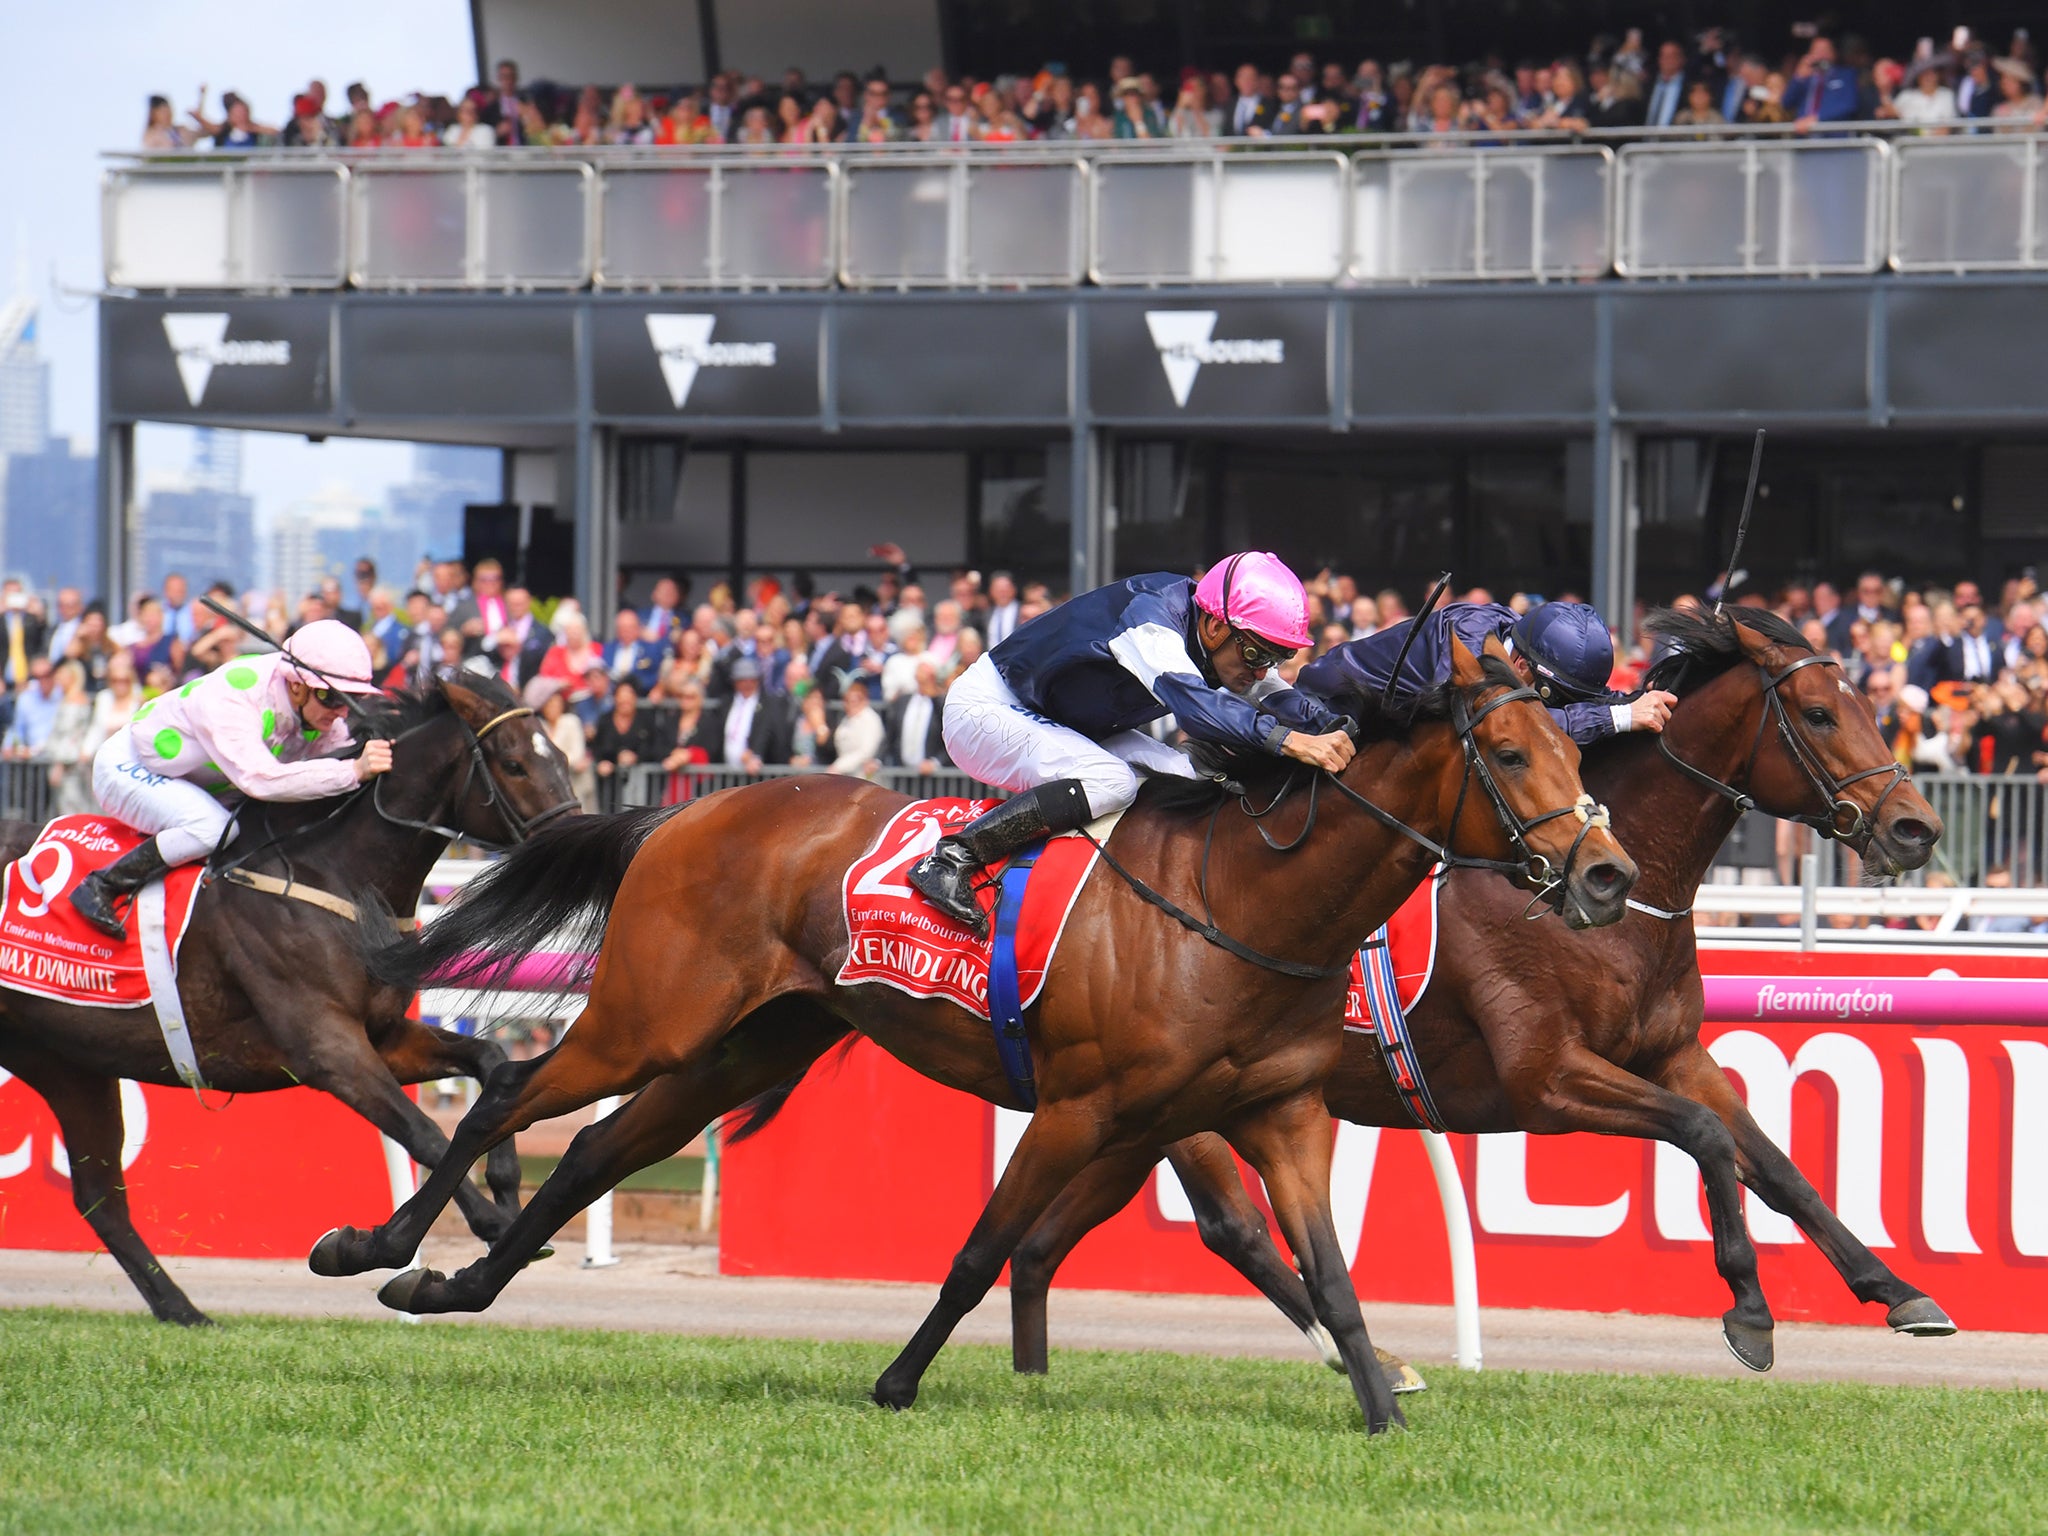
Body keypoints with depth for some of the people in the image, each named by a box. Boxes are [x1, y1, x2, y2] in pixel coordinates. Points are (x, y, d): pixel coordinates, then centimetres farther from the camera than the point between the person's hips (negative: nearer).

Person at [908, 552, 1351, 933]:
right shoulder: (1149, 621, -33)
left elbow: (1279, 700, -6)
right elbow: (1192, 703, -48)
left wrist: (1337, 729, -28)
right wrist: (1288, 740, -59)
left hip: (1071, 728, 9)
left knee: (1188, 783, -5)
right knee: (1111, 782, -33)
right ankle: (953, 857, -31)